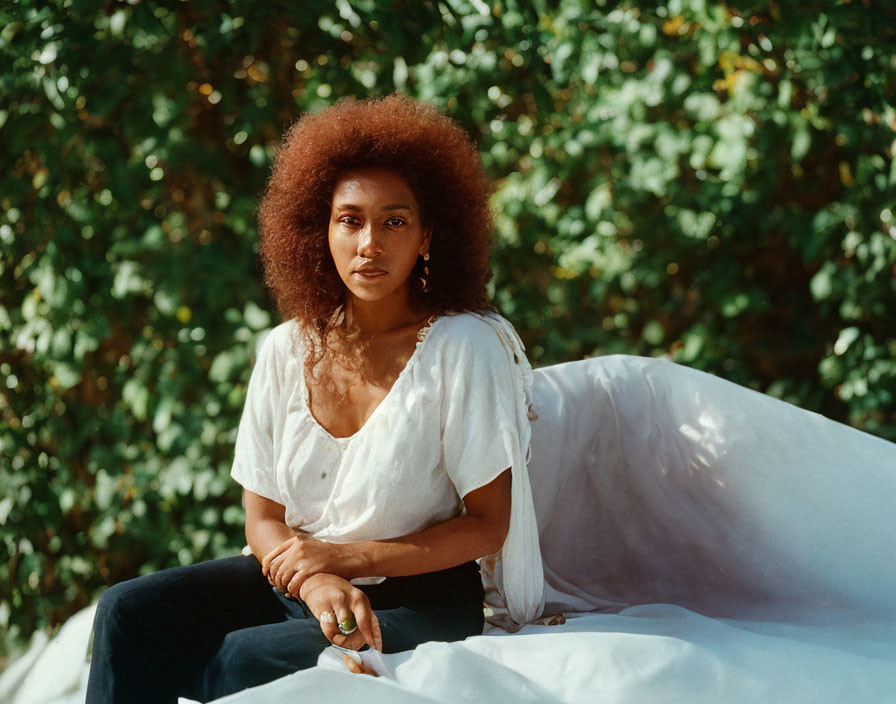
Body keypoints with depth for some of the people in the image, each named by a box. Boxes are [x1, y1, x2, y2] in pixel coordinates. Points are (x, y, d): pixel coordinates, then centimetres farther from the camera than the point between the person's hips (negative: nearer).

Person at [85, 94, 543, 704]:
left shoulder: (465, 349, -13)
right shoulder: (288, 351, 1)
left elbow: (488, 523, -9)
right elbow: (264, 517, 3)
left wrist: (349, 558, -16)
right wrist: (316, 582, -20)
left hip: (419, 596, -5)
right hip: (296, 578, 5)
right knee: (128, 611, -14)